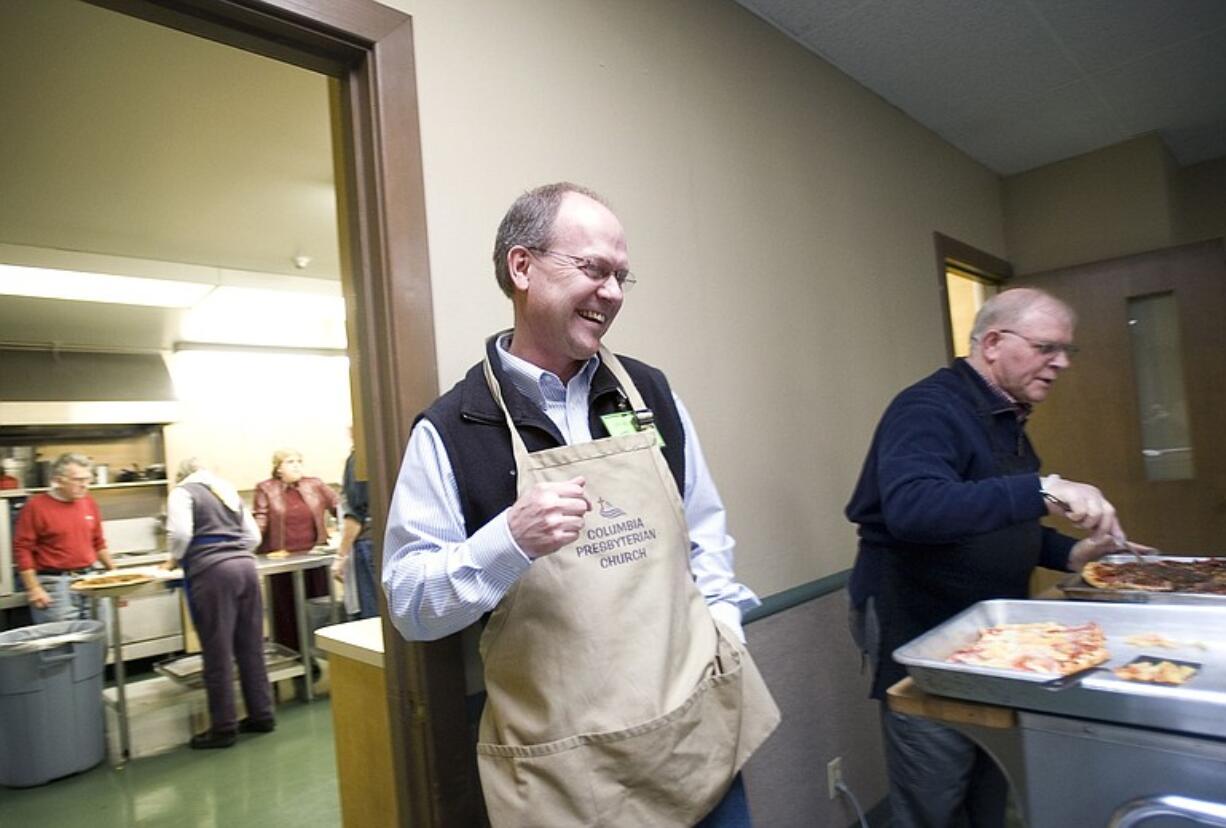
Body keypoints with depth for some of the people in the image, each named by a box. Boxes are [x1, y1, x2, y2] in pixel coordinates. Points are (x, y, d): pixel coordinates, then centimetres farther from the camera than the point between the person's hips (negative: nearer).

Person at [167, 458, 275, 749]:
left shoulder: (182, 492, 6)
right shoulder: (229, 492, 23)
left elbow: (180, 533, -9)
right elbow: (253, 536, 19)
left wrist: (175, 559, 8)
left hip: (212, 572, -6)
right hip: (245, 565, 6)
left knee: (218, 651, 1)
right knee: (251, 646, 12)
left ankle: (223, 728, 9)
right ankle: (262, 715, 20)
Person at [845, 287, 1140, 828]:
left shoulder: (1006, 420, 11)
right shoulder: (928, 409, -20)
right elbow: (912, 509, -39)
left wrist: (1069, 552, 5)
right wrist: (1042, 491, -41)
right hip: (921, 634, -9)